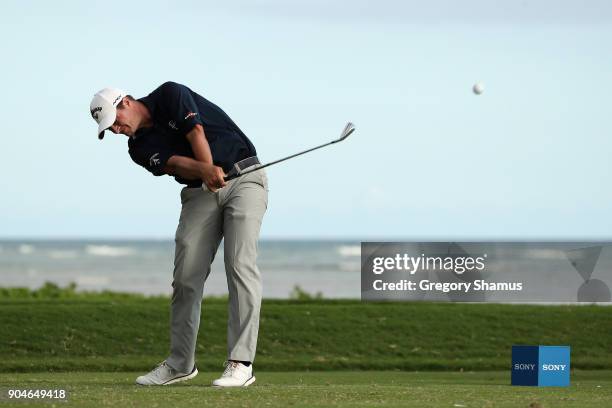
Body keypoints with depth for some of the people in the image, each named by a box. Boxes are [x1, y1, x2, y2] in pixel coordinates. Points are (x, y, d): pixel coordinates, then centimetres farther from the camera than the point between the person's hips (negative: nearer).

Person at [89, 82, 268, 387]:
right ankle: (180, 364, 10)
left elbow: (196, 134, -15)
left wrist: (212, 173, -23)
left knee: (240, 264, -17)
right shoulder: (140, 148, 5)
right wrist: (206, 172, -32)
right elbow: (176, 164, -13)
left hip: (243, 177, -6)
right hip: (200, 193, 6)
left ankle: (241, 363, -23)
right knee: (186, 275, -1)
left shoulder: (170, 95, -5)